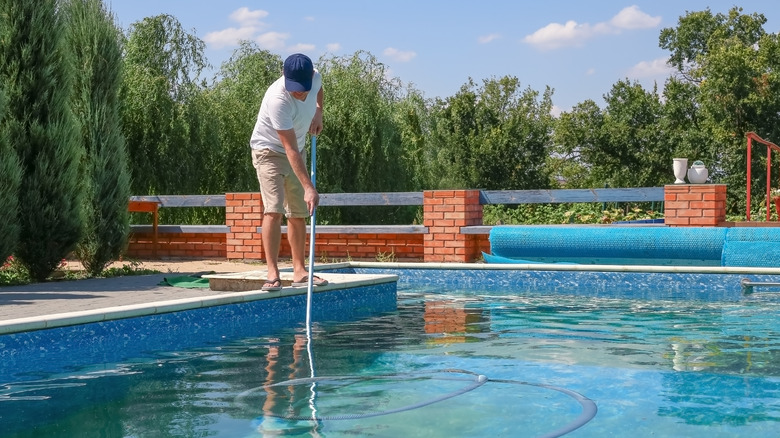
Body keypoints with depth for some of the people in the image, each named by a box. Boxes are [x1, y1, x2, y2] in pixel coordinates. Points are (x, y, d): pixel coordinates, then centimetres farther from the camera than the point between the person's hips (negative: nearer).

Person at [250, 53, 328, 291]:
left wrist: (318, 112, -1)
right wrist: (309, 187, -38)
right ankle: (273, 274, -21)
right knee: (273, 209, -20)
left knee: (298, 214, 8)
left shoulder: (314, 77, -15)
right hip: (270, 150, -7)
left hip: (297, 152, 7)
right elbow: (291, 149, -36)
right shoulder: (278, 100, -35)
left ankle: (299, 271, 16)